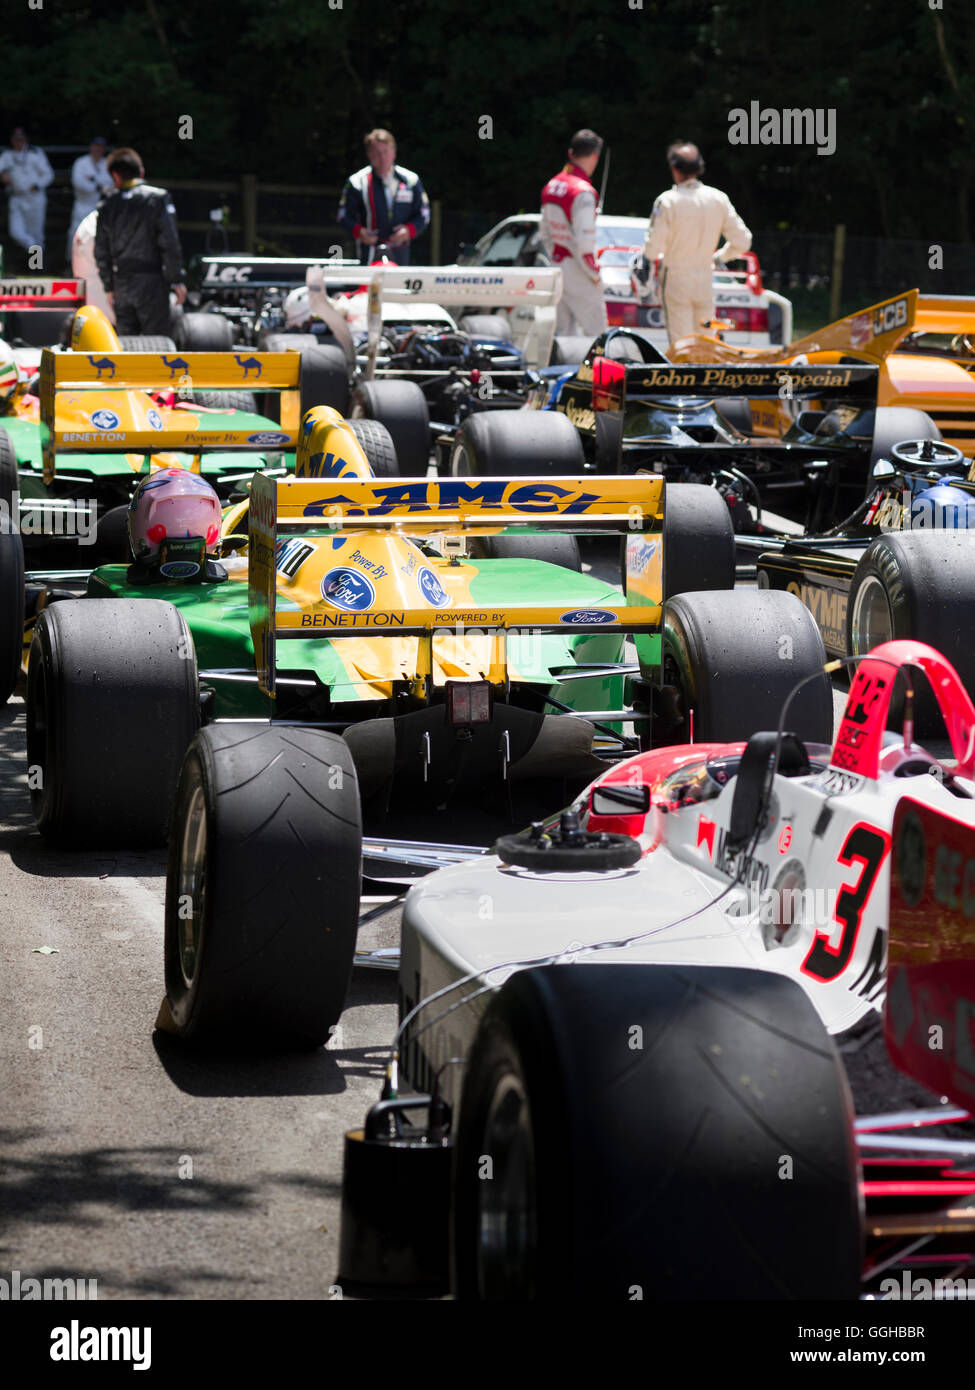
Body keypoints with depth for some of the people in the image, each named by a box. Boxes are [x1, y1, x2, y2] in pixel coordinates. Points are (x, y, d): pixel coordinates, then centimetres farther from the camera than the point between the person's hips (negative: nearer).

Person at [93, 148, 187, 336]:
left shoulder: (108, 205, 7)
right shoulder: (158, 198, -5)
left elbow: (101, 252, 9)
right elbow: (170, 243, -11)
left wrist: (109, 286, 18)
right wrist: (177, 279, -6)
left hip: (121, 283, 4)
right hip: (151, 282, -4)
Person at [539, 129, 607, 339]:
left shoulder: (552, 186, 9)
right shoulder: (583, 192, -18)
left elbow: (544, 235, 17)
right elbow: (584, 242, -22)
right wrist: (594, 273, -10)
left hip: (557, 268, 8)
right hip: (578, 273, -8)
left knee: (562, 332, 11)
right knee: (595, 331, -3)